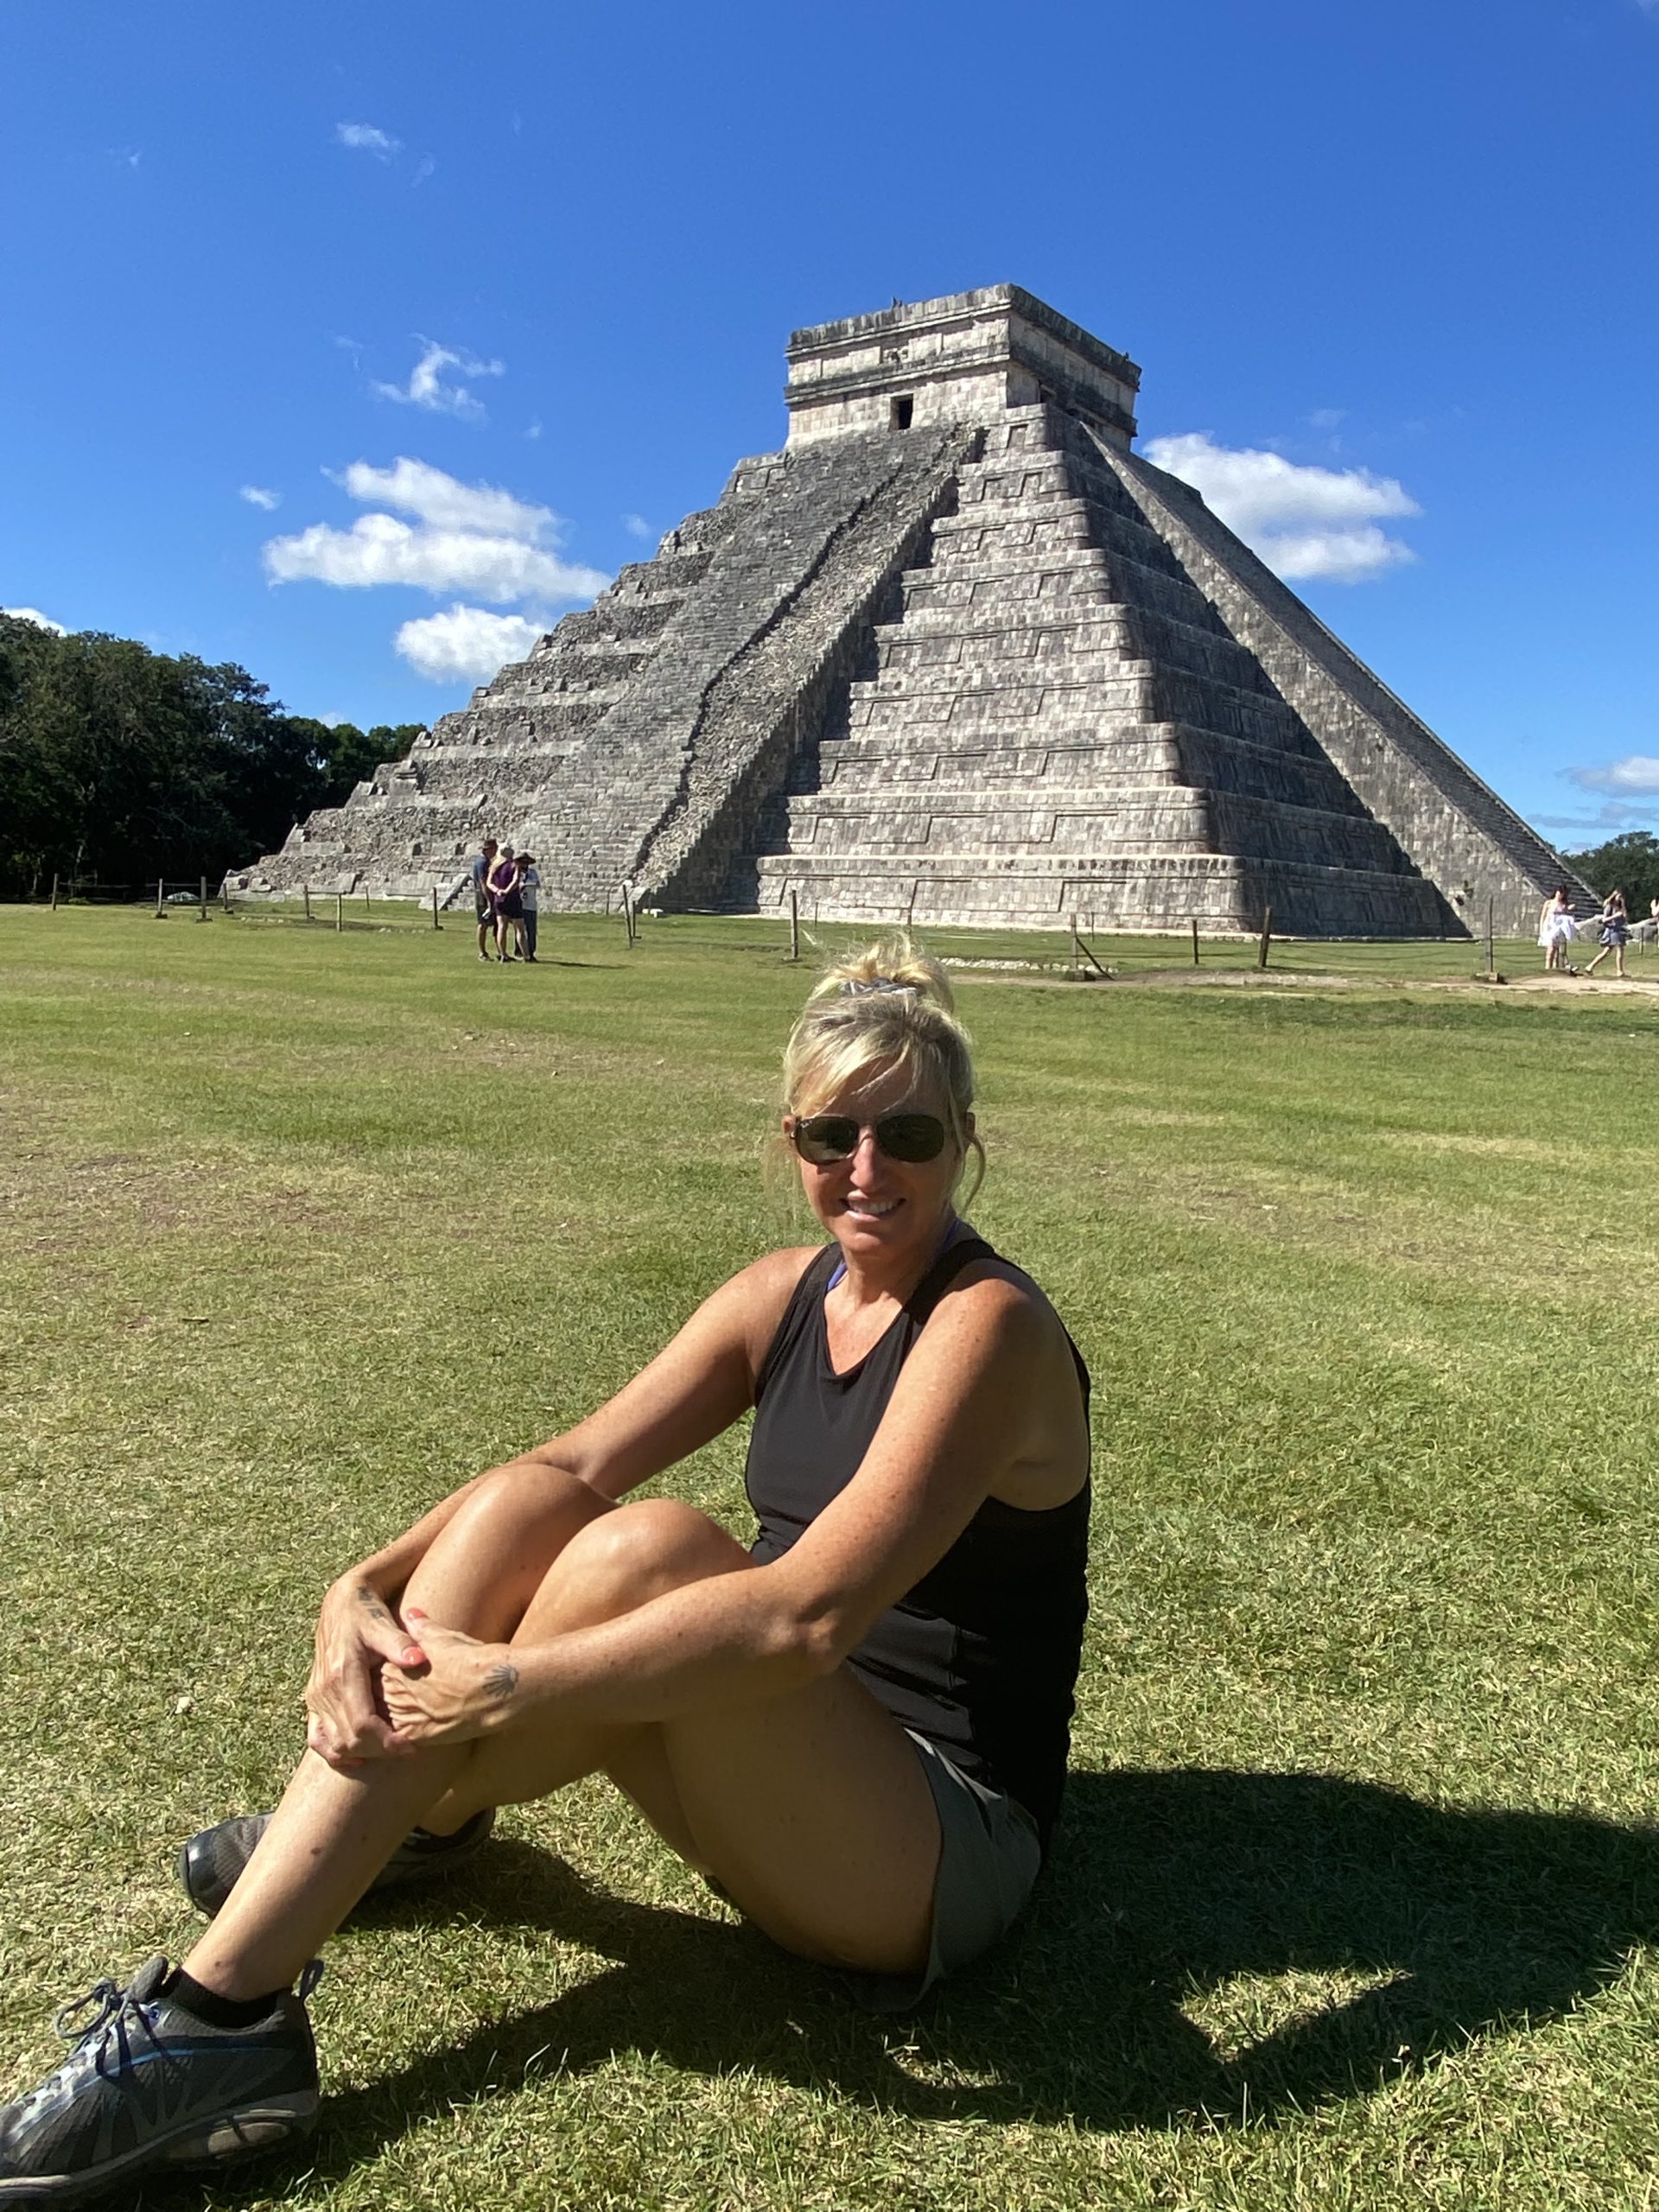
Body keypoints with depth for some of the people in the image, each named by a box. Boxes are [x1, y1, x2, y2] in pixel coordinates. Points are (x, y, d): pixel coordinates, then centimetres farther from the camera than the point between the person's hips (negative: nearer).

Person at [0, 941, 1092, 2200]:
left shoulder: (987, 1327, -20)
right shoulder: (786, 1293, 2)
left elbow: (808, 1616, -31)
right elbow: (575, 1465, -4)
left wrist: (510, 1687, -30)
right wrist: (365, 1590, -19)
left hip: (949, 1849, -6)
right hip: (782, 1786, 6)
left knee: (649, 1548, -30)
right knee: (522, 1507, -14)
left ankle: (422, 1812, -10)